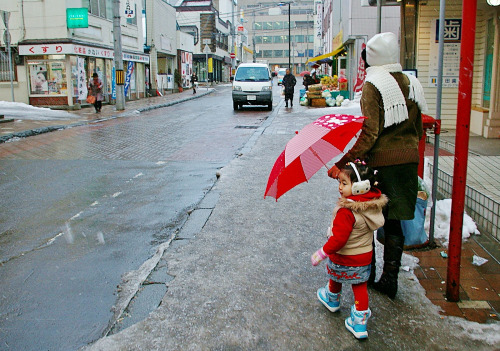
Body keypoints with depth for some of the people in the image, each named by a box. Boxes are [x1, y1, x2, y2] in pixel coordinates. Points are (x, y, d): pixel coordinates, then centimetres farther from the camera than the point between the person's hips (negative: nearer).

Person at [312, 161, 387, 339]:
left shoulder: (346, 211, -32)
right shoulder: (373, 204, -7)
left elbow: (339, 239, -33)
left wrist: (322, 253, -22)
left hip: (343, 258, -5)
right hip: (365, 257, 5)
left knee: (336, 278, 25)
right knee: (360, 288, 14)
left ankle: (332, 300, 53)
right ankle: (360, 324, 17)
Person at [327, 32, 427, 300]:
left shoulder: (373, 85, -11)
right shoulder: (411, 84, 8)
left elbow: (369, 133, -20)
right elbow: (418, 129, 14)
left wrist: (341, 163, -20)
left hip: (379, 162, -6)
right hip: (408, 161, 6)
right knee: (393, 222, 13)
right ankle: (389, 280, 18)